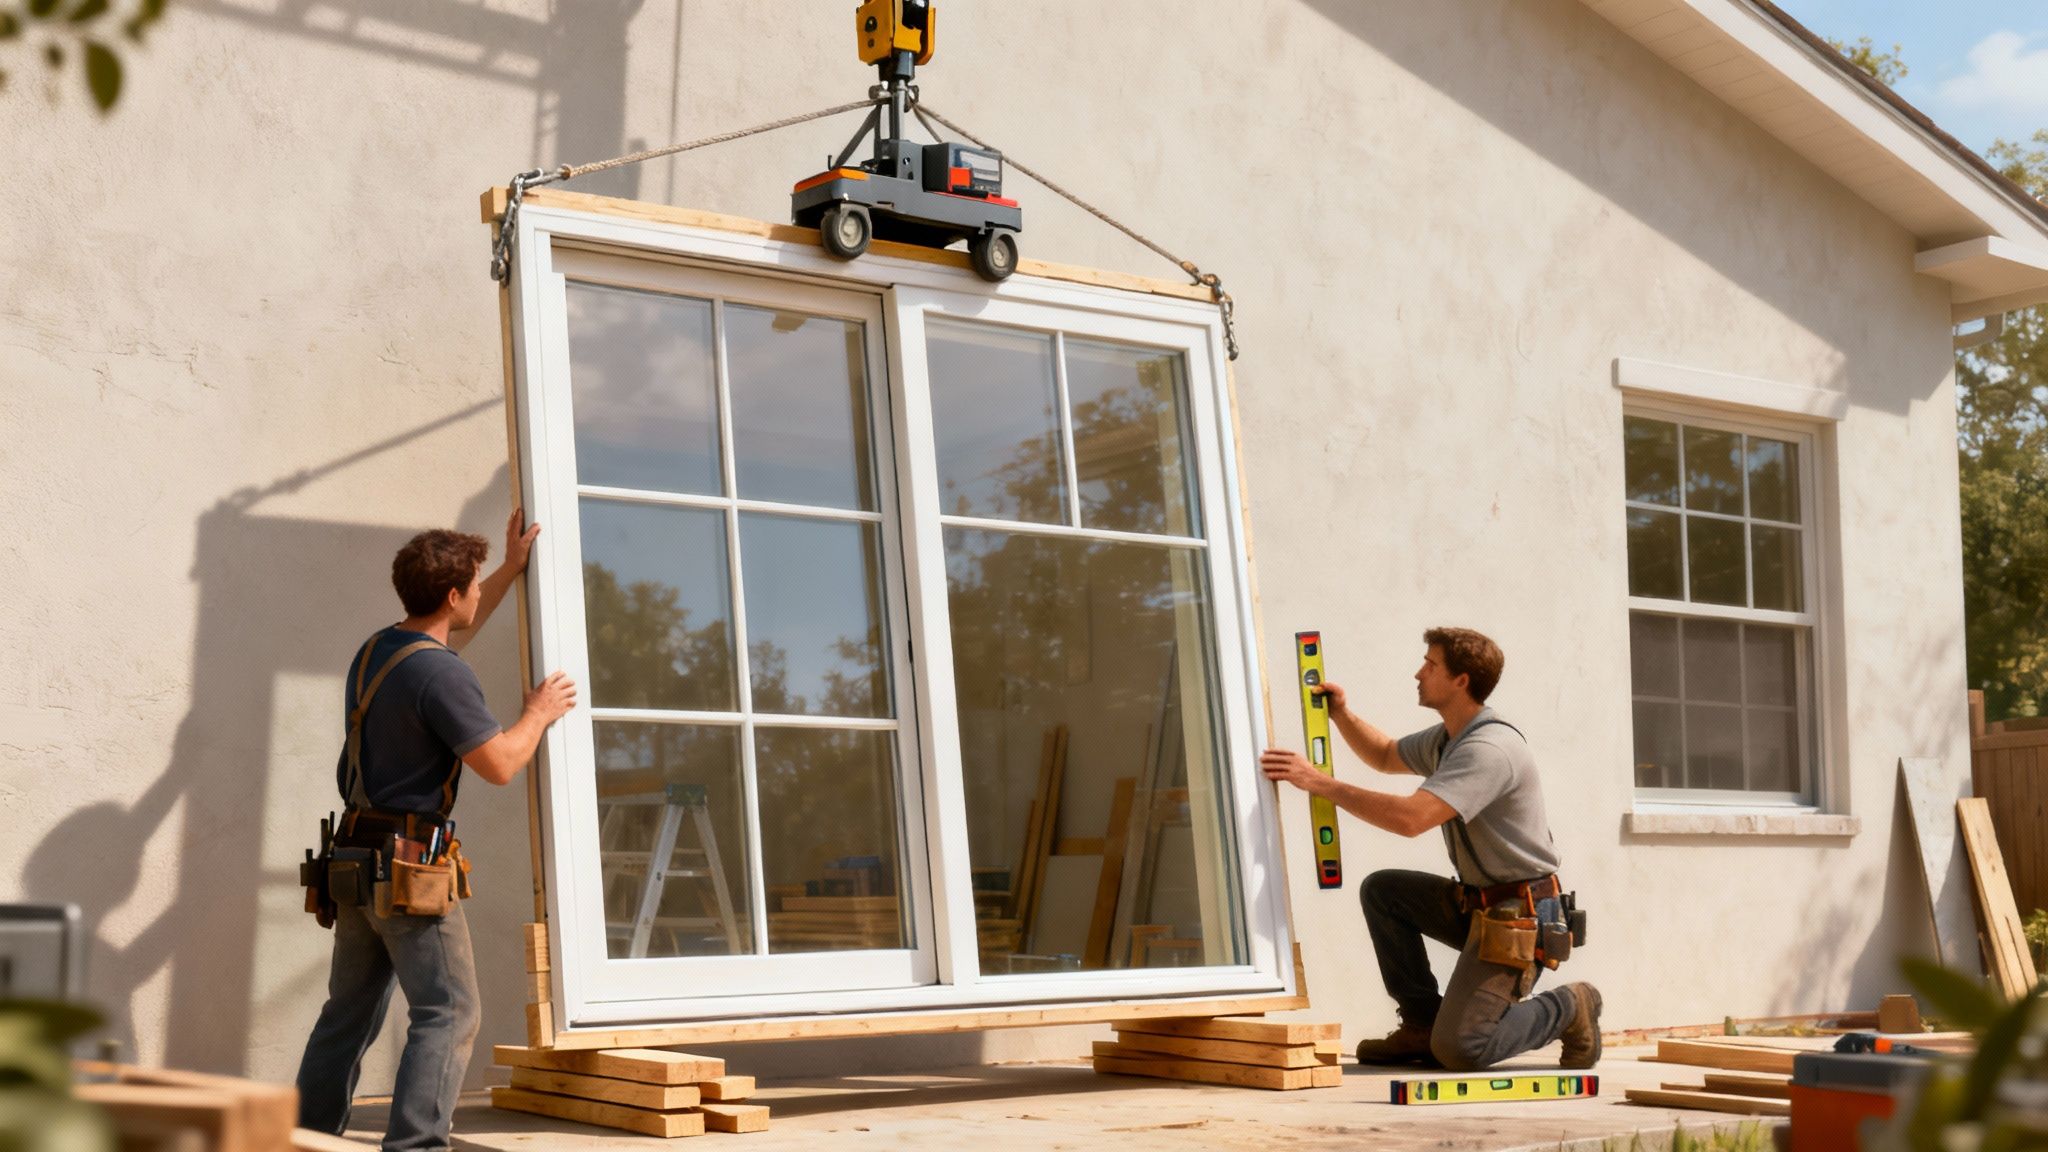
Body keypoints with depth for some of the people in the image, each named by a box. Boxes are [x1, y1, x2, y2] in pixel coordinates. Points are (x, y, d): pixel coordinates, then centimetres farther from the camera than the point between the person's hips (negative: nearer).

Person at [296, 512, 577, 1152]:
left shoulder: (375, 651, 13)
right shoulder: (440, 674, -17)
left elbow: (447, 636, 33)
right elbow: (499, 764, -16)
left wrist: (511, 570, 37)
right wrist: (539, 714, 2)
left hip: (356, 857, 9)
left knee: (349, 1013, 14)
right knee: (448, 1014, -6)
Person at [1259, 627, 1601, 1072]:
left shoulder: (1490, 749, -23)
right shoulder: (1446, 738, 10)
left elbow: (1410, 818, -33)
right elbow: (1387, 756, 29)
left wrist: (1320, 782, -28)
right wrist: (1342, 716, 10)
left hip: (1520, 916, -10)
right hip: (1476, 903, 10)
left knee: (1457, 1049, -16)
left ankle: (1569, 1009, 7)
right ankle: (1423, 1022, 8)